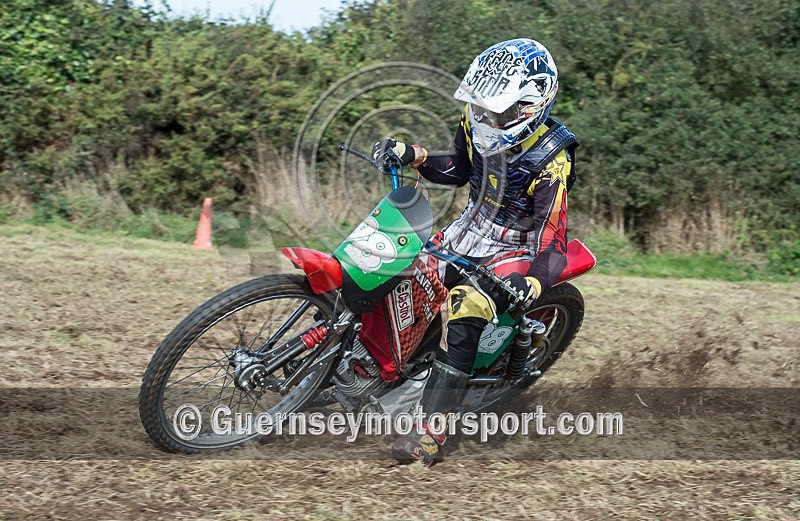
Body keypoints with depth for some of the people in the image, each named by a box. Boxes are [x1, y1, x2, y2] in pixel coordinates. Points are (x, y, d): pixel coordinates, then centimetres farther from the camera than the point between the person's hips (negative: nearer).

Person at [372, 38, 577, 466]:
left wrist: (531, 284, -46)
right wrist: (411, 155, -4)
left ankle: (430, 435, -29)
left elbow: (553, 244, -27)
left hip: (513, 252, -8)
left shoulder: (551, 161, -27)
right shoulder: (478, 124, -8)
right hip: (468, 230, 8)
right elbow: (456, 170, 13)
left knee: (464, 314, -29)